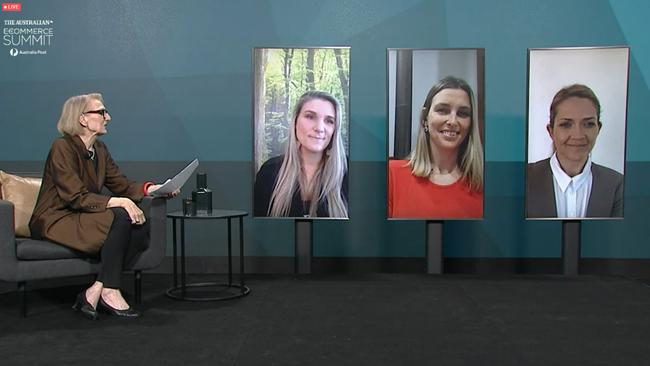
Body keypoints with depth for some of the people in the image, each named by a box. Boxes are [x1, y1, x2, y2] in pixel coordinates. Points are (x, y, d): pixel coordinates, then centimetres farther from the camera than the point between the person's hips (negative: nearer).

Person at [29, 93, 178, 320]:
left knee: (141, 226, -16)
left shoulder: (99, 149, 10)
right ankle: (109, 292, -20)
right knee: (120, 217, -30)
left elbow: (120, 184, 7)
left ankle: (95, 292, -16)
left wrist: (152, 188, -11)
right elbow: (77, 197, -24)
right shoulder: (62, 148, -15)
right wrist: (119, 202, -34)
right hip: (56, 220, -8)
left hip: (81, 217, 8)